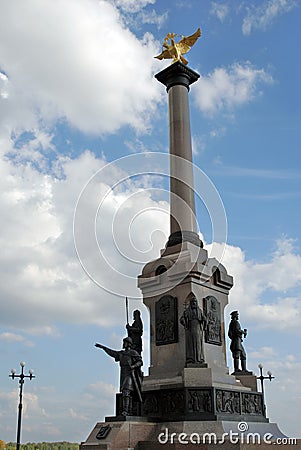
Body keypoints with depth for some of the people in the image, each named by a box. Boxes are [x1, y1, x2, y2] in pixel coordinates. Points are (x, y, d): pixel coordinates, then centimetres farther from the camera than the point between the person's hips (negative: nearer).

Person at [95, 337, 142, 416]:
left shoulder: (133, 353, -2)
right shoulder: (121, 353, 17)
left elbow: (140, 362, -6)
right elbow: (112, 352, 27)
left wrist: (133, 366, -23)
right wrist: (102, 347, 27)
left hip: (130, 376, -7)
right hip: (123, 376, 7)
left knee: (126, 392, -18)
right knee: (126, 394, 3)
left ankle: (125, 411, -24)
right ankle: (129, 412, 4)